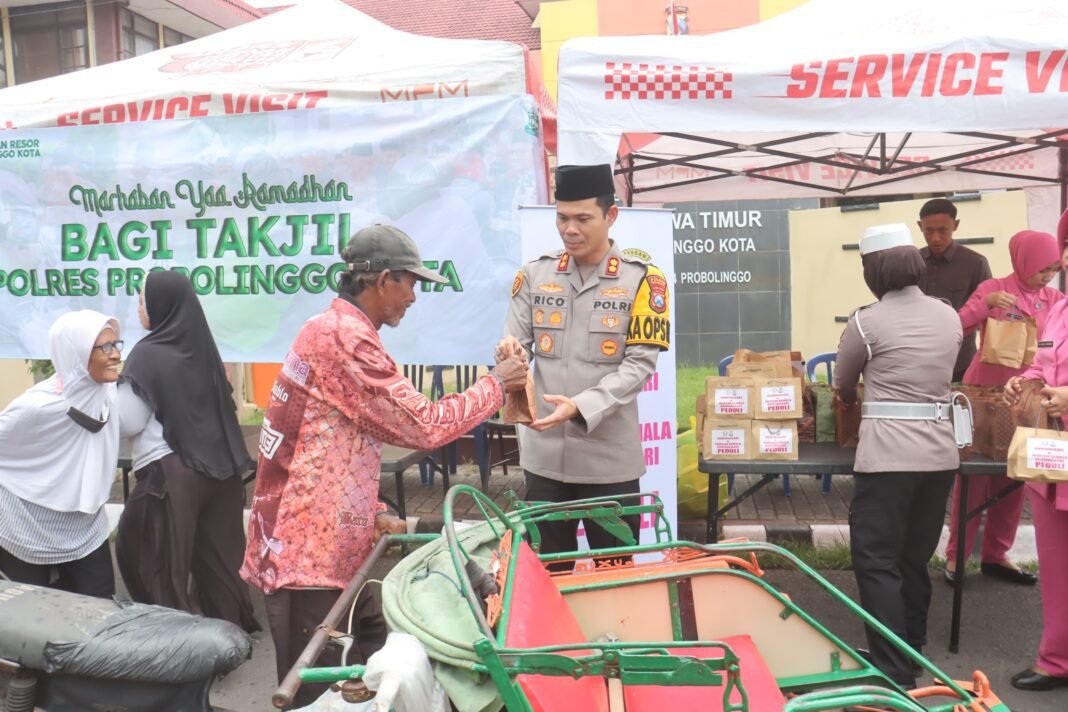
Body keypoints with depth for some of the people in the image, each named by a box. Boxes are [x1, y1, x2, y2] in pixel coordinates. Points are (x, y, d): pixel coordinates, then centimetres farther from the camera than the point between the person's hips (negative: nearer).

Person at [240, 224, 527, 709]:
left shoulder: (333, 331, 14)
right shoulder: (345, 339, -19)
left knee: (375, 656, 18)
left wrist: (371, 514, 11)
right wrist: (495, 384, -7)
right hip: (308, 550, -10)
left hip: (328, 541, 10)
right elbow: (423, 426, -20)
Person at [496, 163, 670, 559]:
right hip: (544, 455, 2)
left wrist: (581, 407, -24)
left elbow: (640, 364, -10)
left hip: (610, 458, -2)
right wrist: (509, 352, -22)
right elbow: (517, 344, 4)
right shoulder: (534, 274, 3)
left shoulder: (641, 279, -5)